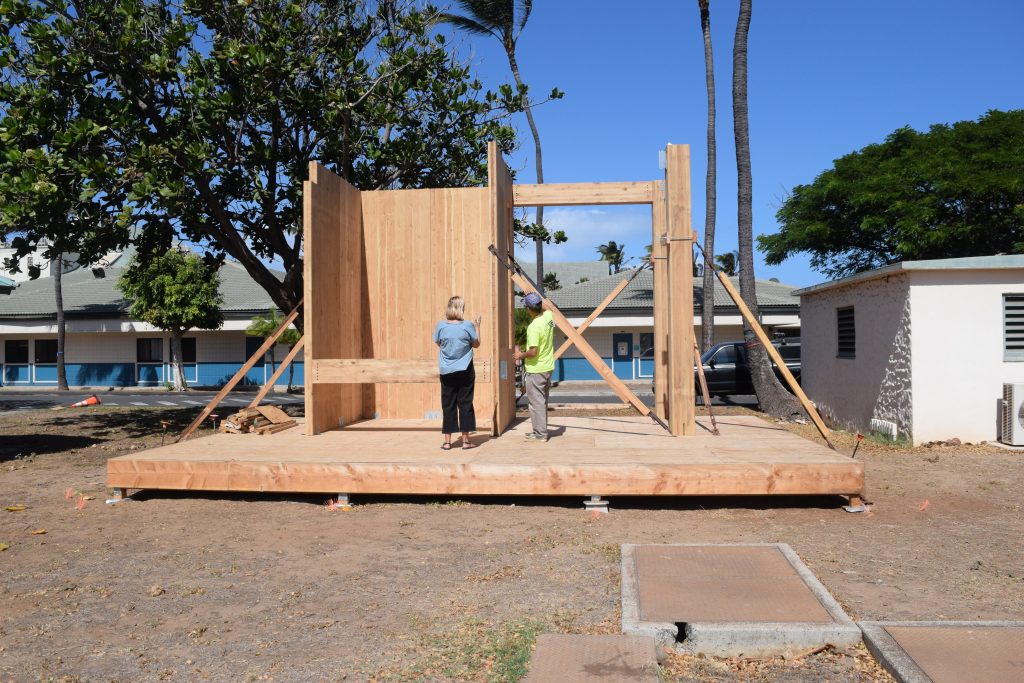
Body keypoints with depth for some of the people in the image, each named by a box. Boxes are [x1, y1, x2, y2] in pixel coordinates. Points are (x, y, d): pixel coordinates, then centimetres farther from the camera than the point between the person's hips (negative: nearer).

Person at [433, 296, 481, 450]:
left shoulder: (441, 326, -5)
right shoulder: (467, 326, -9)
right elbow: (476, 344, 4)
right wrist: (477, 326, 14)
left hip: (446, 372, 1)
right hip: (465, 372, -1)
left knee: (448, 405, 7)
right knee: (465, 404, 5)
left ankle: (447, 441, 8)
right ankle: (465, 440, 7)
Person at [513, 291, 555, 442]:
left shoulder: (534, 327, -25)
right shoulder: (549, 315, -1)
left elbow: (533, 352, -25)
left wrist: (520, 355, -9)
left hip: (535, 370, -9)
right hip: (548, 367, 9)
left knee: (536, 402, 1)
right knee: (542, 401, 18)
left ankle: (540, 434, 7)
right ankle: (541, 431, 28)